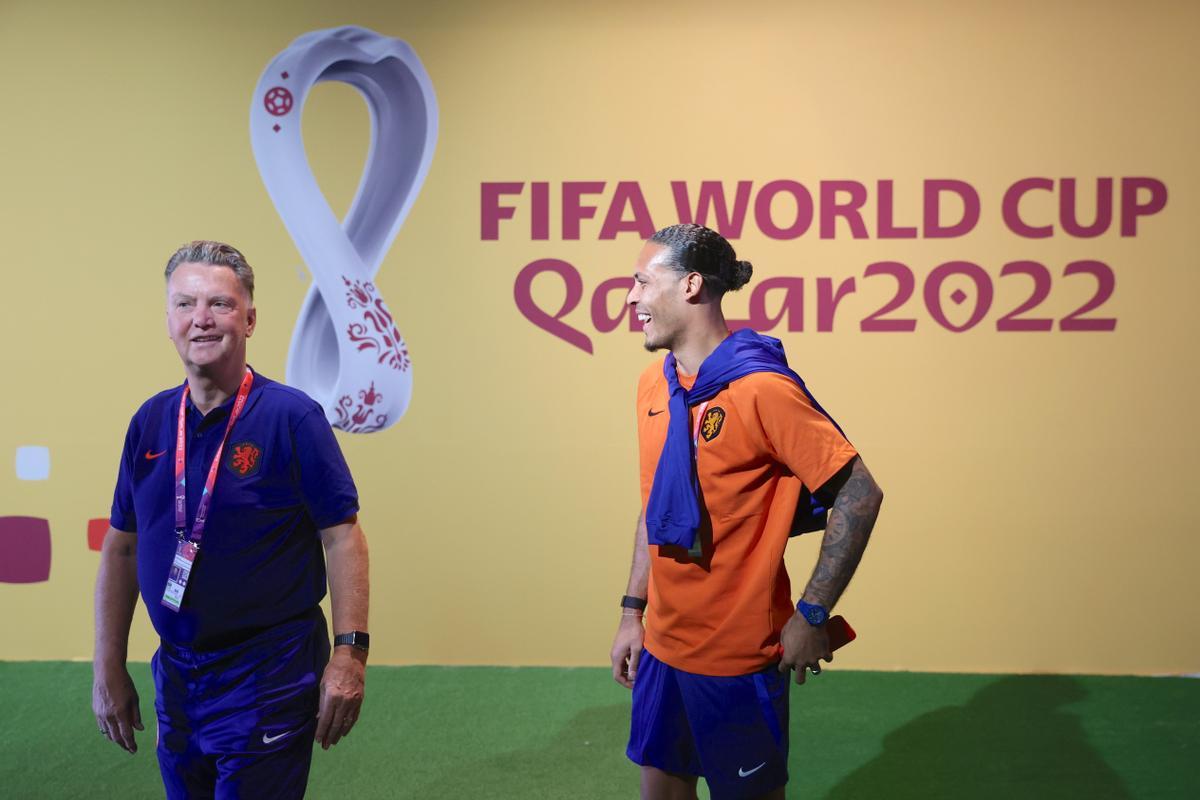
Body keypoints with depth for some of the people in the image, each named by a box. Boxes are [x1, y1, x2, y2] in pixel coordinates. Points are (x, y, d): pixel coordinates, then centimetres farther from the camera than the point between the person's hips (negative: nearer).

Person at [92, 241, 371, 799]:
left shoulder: (291, 416, -10)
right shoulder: (151, 421, 4)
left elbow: (342, 537, -11)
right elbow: (121, 547, 10)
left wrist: (349, 652, -19)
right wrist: (108, 669, 8)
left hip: (269, 676, -5)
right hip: (175, 674, 6)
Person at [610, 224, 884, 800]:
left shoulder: (760, 387, -18)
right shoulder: (654, 384, 5)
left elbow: (859, 495, -18)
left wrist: (812, 617, -16)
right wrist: (633, 612, 13)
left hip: (738, 655, -6)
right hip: (662, 645, 7)